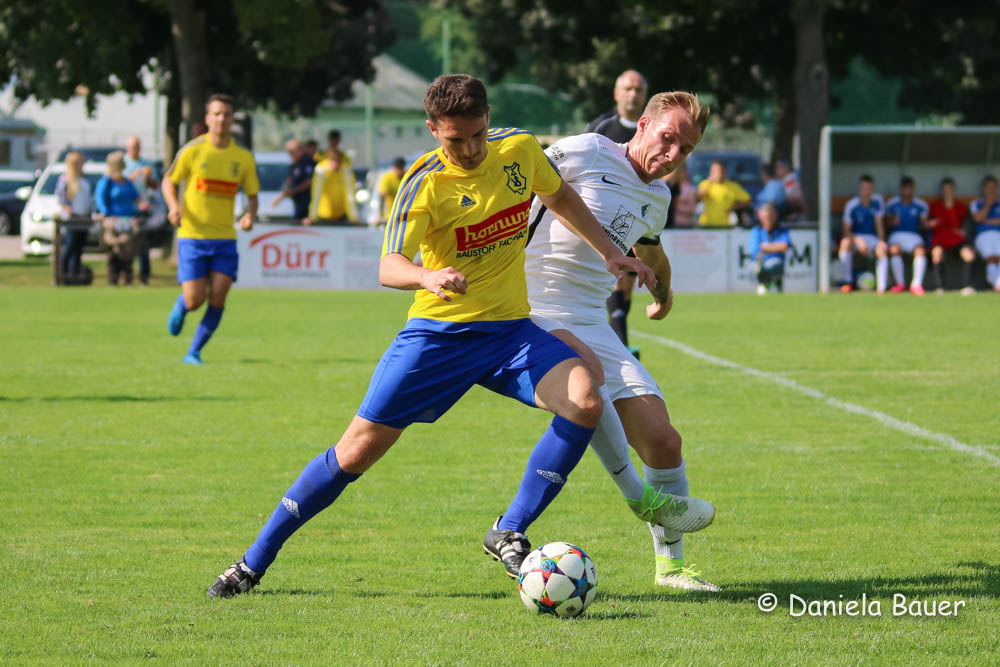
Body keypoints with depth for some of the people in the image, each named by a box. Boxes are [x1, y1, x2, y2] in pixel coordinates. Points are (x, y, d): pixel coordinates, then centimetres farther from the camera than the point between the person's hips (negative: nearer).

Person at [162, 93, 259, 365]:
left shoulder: (244, 157, 2)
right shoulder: (192, 151, -5)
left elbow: (252, 195, 11)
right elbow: (169, 181, 7)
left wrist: (250, 215, -11)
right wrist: (173, 206, -13)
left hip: (224, 238, 2)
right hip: (192, 235, -2)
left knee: (217, 299, -10)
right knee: (194, 300, -7)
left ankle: (194, 352, 7)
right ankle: (179, 308, 32)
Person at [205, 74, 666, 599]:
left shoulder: (519, 149, -1)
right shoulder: (424, 183, -15)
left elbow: (560, 197, 22)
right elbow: (388, 267, -27)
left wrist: (610, 251, 19)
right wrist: (427, 277, -47)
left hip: (509, 328, 4)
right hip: (438, 333, -4)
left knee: (585, 403, -22)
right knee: (359, 450, -5)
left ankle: (509, 535, -9)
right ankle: (254, 561, 9)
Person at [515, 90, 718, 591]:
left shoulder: (657, 198, 14)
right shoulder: (584, 154, -10)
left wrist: (663, 295, 54)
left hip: (590, 323, 7)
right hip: (530, 310, -7)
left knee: (662, 440, -2)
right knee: (588, 370, -39)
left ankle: (670, 564, 15)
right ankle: (638, 495, -21)